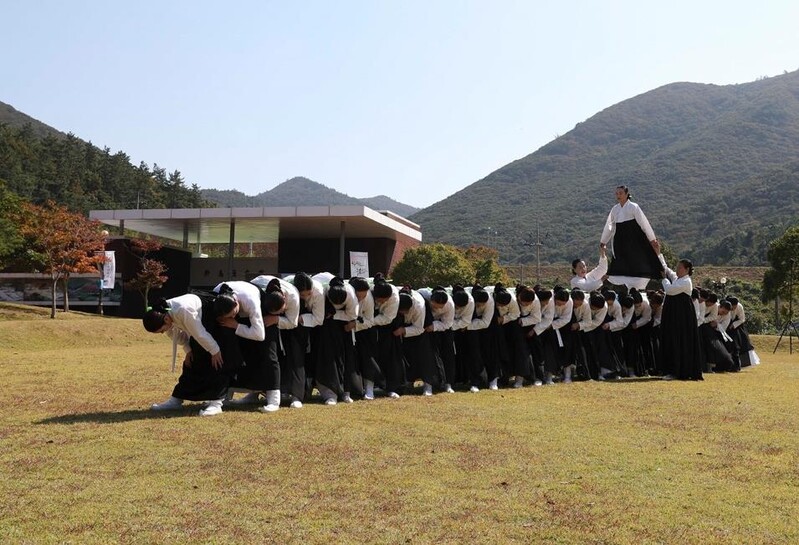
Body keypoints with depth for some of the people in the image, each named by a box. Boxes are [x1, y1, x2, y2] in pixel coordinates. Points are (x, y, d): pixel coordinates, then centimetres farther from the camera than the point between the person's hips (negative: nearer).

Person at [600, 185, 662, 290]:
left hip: (635, 241, -5)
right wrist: (603, 241, 24)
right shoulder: (615, 209, 7)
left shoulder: (633, 207, -8)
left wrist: (652, 239, -5)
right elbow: (608, 226, 17)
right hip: (621, 244, 5)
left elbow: (644, 223, -6)